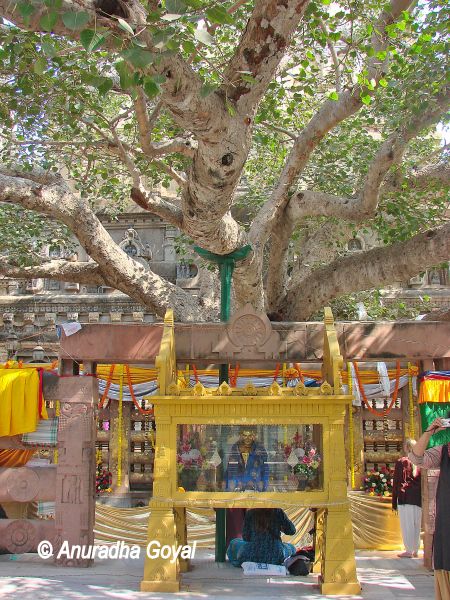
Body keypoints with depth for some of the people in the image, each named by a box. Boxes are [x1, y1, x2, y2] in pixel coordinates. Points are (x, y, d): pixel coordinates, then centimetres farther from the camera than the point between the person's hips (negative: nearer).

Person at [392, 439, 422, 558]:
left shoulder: (401, 462, -4)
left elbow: (396, 483, -3)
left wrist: (394, 502, 2)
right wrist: (423, 499, 14)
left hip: (405, 497, -4)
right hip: (418, 497, 4)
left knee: (406, 524, 0)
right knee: (416, 524, 12)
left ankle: (409, 550, 0)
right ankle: (416, 550, 18)